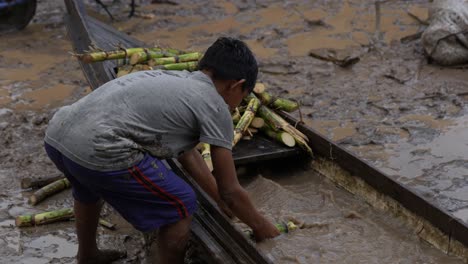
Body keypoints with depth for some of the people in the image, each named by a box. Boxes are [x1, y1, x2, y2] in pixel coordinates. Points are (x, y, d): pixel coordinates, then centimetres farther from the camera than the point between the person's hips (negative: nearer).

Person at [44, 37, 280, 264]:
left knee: (88, 190, 41)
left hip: (57, 134, 9)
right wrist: (261, 226, 25)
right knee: (180, 206, 11)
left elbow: (187, 153, 36)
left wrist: (223, 202, 43)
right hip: (97, 150, -9)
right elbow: (230, 192, 8)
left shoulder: (173, 80, 27)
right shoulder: (214, 106, 4)